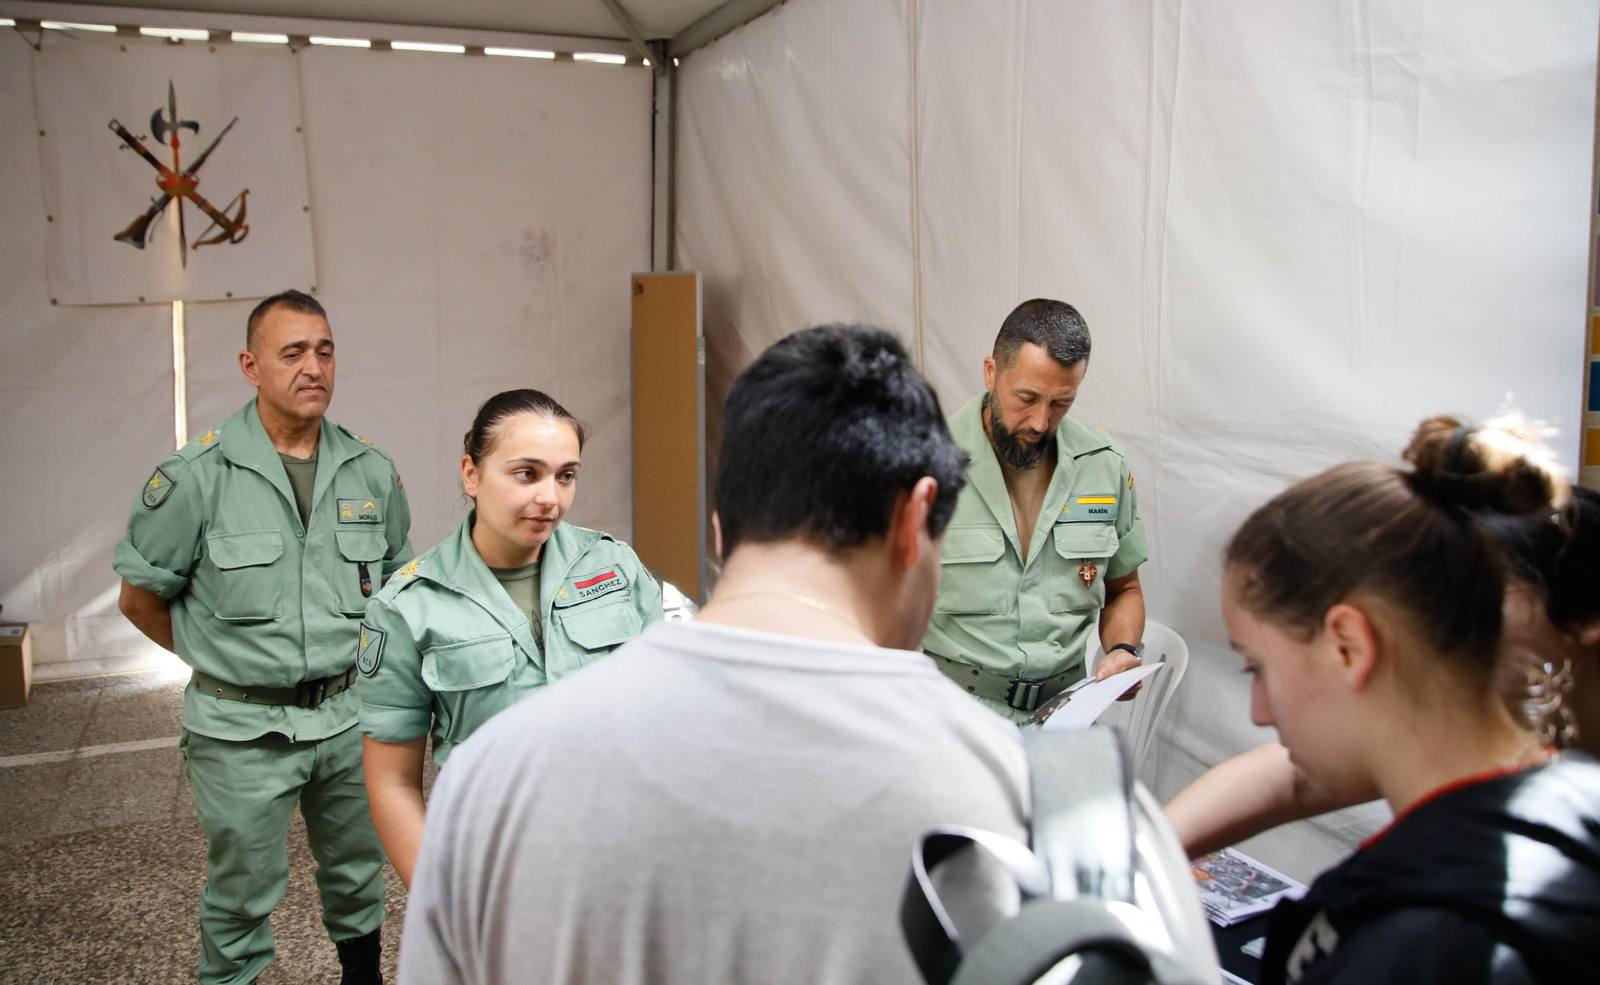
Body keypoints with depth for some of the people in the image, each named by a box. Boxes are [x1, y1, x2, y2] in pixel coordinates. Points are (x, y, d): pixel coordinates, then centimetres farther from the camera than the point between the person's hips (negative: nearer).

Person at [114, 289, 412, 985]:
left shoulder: (372, 472, 0)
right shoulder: (196, 476, -10)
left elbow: (397, 577, 15)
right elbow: (140, 597, -1)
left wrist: (358, 654, 8)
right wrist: (226, 658, 3)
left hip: (348, 714, 4)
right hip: (242, 726, -3)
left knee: (358, 874, 20)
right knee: (242, 891, 10)